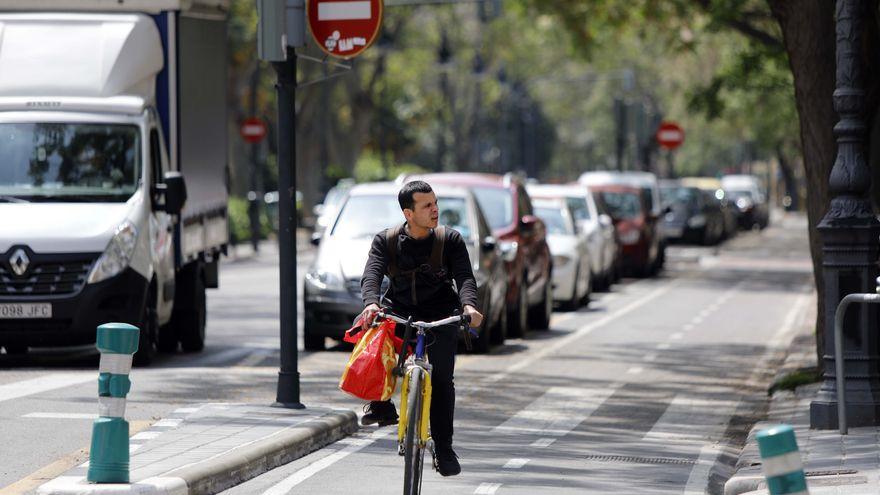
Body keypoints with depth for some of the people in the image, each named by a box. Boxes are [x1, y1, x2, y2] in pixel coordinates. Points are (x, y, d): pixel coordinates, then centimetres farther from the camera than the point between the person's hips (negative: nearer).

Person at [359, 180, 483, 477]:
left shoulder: (450, 240, -2)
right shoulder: (386, 241, -1)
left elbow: (465, 277, -13)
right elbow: (371, 274, -15)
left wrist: (468, 306, -36)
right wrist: (371, 303, -37)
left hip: (441, 317, -1)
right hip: (399, 312, 1)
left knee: (442, 378, -14)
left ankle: (443, 449, -4)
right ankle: (381, 405, -12)